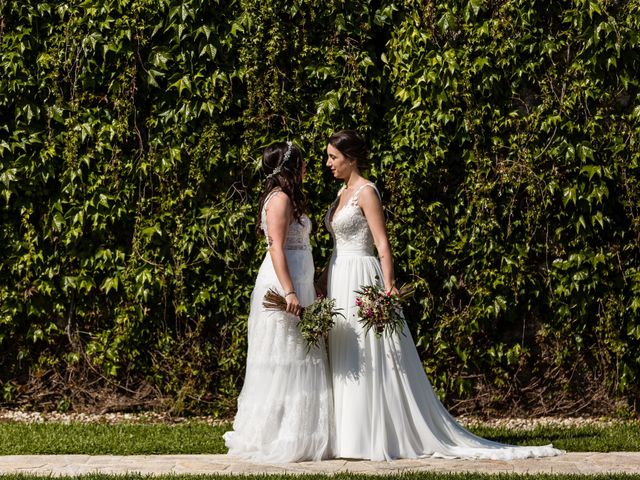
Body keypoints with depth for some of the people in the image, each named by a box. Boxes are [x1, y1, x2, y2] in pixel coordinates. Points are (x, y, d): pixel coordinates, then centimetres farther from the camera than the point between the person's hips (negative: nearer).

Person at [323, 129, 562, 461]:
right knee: (345, 362, 7)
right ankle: (353, 436, 9)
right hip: (339, 280, 9)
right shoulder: (343, 193, 16)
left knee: (370, 359, -8)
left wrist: (388, 285, -27)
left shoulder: (366, 192, -10)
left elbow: (382, 244, -17)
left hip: (361, 279, -9)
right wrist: (324, 287, 20)